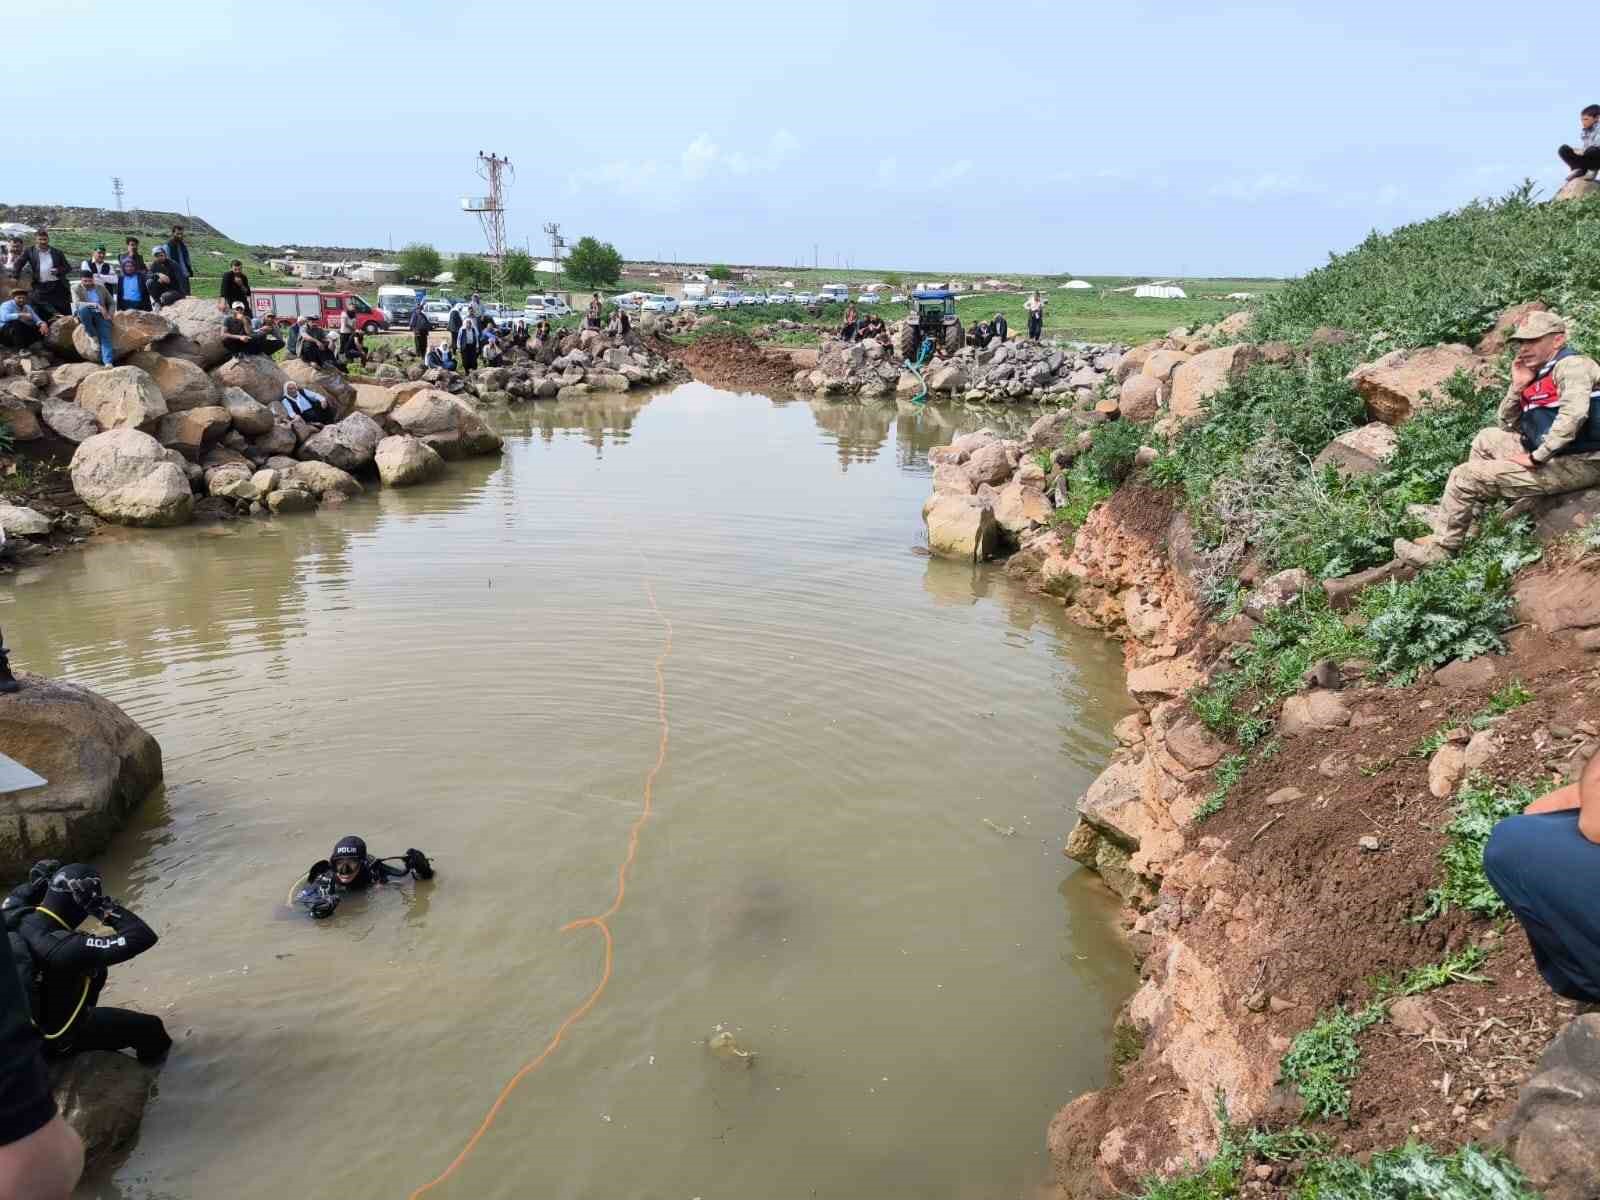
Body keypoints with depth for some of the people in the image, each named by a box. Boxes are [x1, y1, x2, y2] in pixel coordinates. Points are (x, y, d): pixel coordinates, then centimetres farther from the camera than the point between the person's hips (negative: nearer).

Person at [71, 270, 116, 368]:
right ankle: (94, 337, -21)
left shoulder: (101, 287, 12)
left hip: (101, 315, 1)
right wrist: (96, 305, -28)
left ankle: (108, 362, -38)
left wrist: (110, 314, -1)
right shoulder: (76, 288, 1)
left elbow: (111, 302, 19)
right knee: (83, 309, -37)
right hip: (85, 315, -1)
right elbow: (77, 303, -16)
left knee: (105, 337, -24)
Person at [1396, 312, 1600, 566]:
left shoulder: (1572, 365, -13)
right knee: (1486, 439, 22)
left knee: (1465, 477, -9)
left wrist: (1536, 457, -24)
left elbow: (1573, 413, -31)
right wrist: (1518, 387, 2)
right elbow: (1507, 425, 17)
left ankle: (1441, 549, 6)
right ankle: (1469, 526, 19)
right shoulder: (1540, 374, 14)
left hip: (1575, 464, -9)